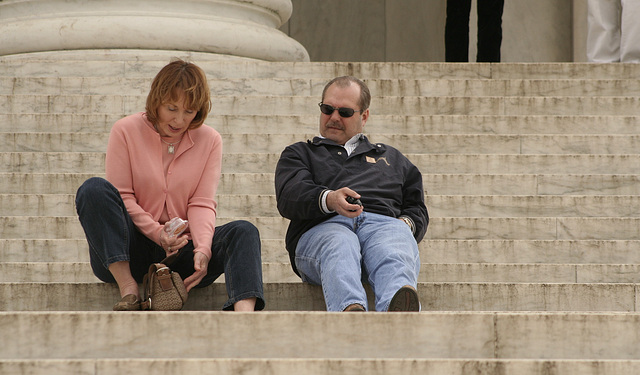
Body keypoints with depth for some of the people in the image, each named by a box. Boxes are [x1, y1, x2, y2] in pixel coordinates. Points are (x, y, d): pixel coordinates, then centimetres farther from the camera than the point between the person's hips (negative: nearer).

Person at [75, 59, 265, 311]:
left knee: (244, 232, -23)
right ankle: (128, 290, -33)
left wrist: (202, 249, -21)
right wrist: (157, 232, -22)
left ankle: (244, 312, -51)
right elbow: (122, 198, -5)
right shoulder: (126, 131, 0)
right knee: (94, 189, -27)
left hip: (180, 250, 2)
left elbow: (202, 204, -1)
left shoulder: (210, 140, 7)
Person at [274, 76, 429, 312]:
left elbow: (416, 207, 31)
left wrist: (406, 223, 3)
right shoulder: (299, 154, 31)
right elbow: (290, 195, 9)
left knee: (394, 254, -40)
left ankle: (397, 313, -73)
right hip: (324, 226, -1)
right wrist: (329, 199, -16)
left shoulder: (391, 158, 40)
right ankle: (351, 311, -73)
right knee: (339, 248, -42)